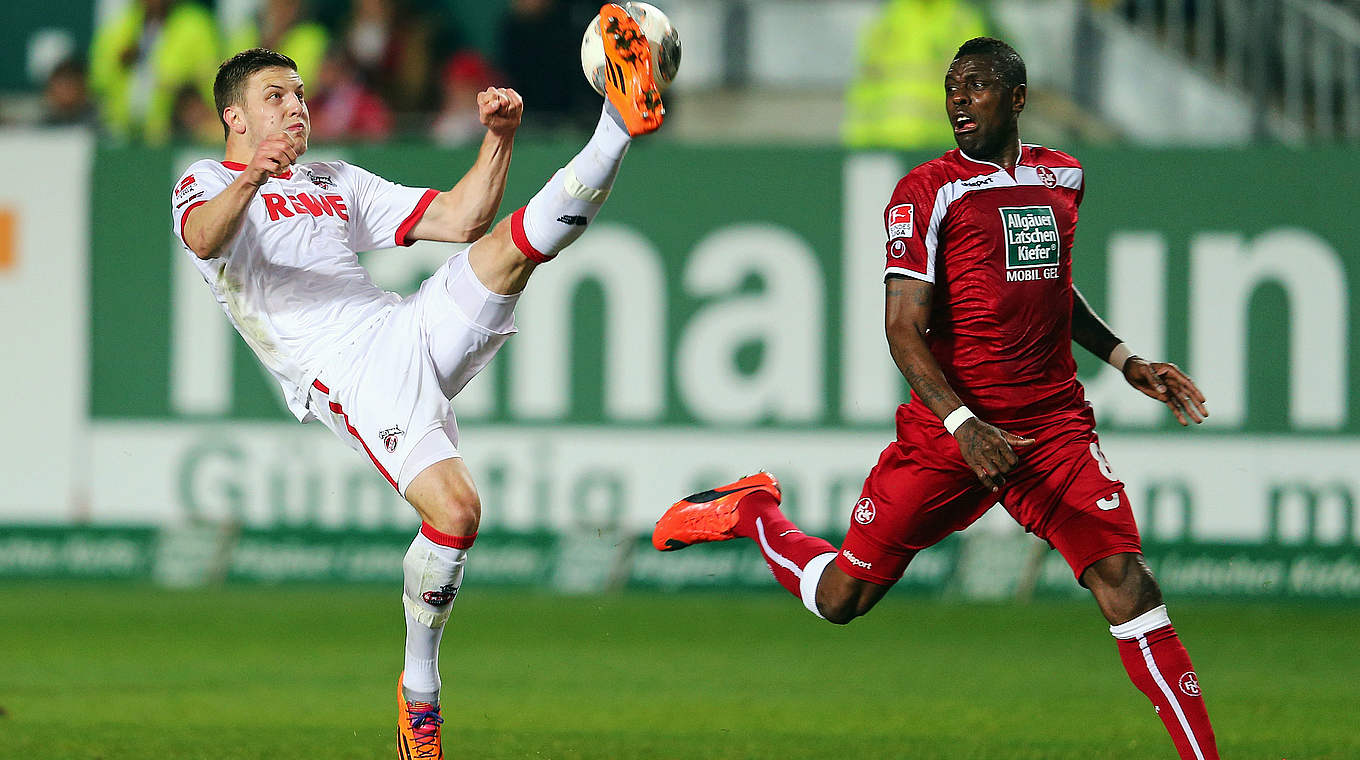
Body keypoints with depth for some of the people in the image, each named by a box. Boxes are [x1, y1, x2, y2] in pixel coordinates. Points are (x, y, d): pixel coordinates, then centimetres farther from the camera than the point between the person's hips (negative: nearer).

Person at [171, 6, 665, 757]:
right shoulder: (206, 183, 10)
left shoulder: (338, 183, 29)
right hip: (345, 373, -6)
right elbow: (205, 238, -16)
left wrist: (497, 137, 9)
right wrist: (252, 177, -37)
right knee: (455, 509, -21)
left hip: (414, 327, 6)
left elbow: (458, 218, 25)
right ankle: (419, 688, -6)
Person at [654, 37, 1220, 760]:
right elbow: (905, 328, -12)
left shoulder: (1063, 177, 12)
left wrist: (1122, 358, 22)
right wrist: (963, 425, -26)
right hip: (945, 429, -3)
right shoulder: (927, 192, -6)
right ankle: (747, 510, 35)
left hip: (1054, 423, 3)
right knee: (841, 597, 6)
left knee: (1125, 581, -15)